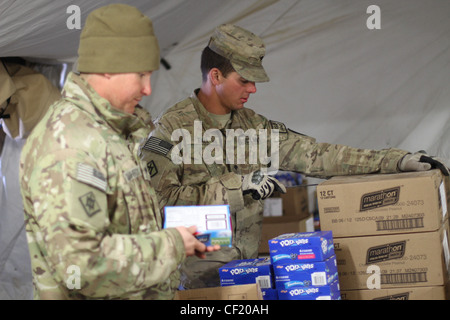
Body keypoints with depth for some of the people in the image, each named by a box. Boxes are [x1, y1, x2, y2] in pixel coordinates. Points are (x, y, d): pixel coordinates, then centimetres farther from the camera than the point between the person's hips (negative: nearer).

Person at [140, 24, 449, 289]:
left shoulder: (253, 126, 9)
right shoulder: (171, 128, -8)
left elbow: (313, 154, 6)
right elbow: (160, 200, -19)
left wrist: (396, 160, -1)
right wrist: (236, 187, -20)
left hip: (247, 267, 5)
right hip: (196, 276, -5)